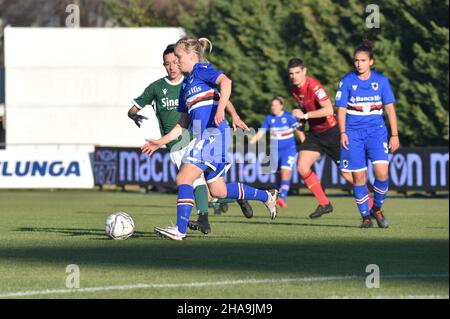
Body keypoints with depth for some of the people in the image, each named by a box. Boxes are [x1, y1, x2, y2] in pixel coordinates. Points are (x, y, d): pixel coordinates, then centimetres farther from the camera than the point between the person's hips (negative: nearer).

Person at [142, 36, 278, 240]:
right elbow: (183, 123, 26)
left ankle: (180, 230, -20)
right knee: (218, 191, 15)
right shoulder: (186, 84, 23)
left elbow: (225, 82, -21)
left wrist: (220, 109, -34)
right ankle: (266, 196, 29)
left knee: (183, 179, -16)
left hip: (213, 134, -10)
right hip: (202, 138, 10)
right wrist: (161, 142, 22)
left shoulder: (201, 70, -1)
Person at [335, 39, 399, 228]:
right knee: (359, 176, -2)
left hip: (376, 131, 0)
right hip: (354, 133, 0)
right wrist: (343, 133, -8)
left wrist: (394, 135, 3)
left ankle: (377, 209, 7)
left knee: (382, 172, -16)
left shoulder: (381, 81, 2)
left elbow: (389, 108, 7)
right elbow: (341, 109, 2)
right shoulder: (347, 81, 0)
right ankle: (365, 216, 10)